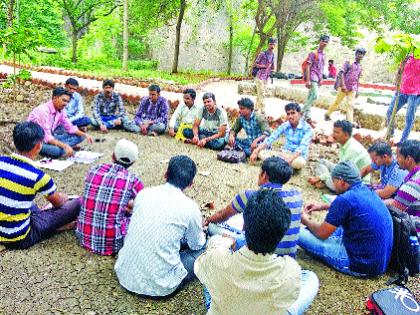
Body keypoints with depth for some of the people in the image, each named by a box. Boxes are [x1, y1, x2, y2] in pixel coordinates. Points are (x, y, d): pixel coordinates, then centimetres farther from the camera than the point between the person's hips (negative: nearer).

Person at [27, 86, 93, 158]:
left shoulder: (60, 110, -2)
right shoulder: (43, 111, -25)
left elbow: (70, 128, 7)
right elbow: (47, 137, -32)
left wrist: (85, 135, -9)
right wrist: (65, 146, -39)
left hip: (50, 137, 8)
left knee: (79, 136, -4)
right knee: (57, 151, -38)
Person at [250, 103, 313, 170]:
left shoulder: (307, 128, -13)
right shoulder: (285, 125, -1)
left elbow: (302, 148, -27)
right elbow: (270, 139, -7)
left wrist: (290, 160, -42)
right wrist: (255, 151, -20)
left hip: (298, 156, -4)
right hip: (285, 153, 4)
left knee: (299, 162, -42)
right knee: (261, 152, -18)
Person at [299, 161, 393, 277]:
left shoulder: (345, 199, -21)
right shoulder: (367, 190, 4)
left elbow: (322, 233, -11)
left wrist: (306, 221, 9)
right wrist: (324, 206, 26)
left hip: (362, 266, -9)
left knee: (301, 233, -9)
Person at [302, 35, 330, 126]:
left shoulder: (323, 54, 16)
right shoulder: (313, 52, -8)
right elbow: (308, 67, -13)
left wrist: (321, 79, 17)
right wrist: (308, 80, -20)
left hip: (318, 78, 8)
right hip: (312, 77, -8)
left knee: (310, 97, 8)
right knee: (315, 95, -18)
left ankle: (307, 116, 11)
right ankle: (303, 111, -8)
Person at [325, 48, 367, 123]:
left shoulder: (360, 67, 13)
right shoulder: (349, 62, -4)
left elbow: (357, 79, 19)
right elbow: (341, 73, -13)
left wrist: (357, 90, 14)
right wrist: (342, 85, -21)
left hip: (352, 89, 4)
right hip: (344, 87, -4)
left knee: (350, 105, -1)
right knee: (337, 102, 7)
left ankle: (350, 122, -4)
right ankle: (328, 114, 27)